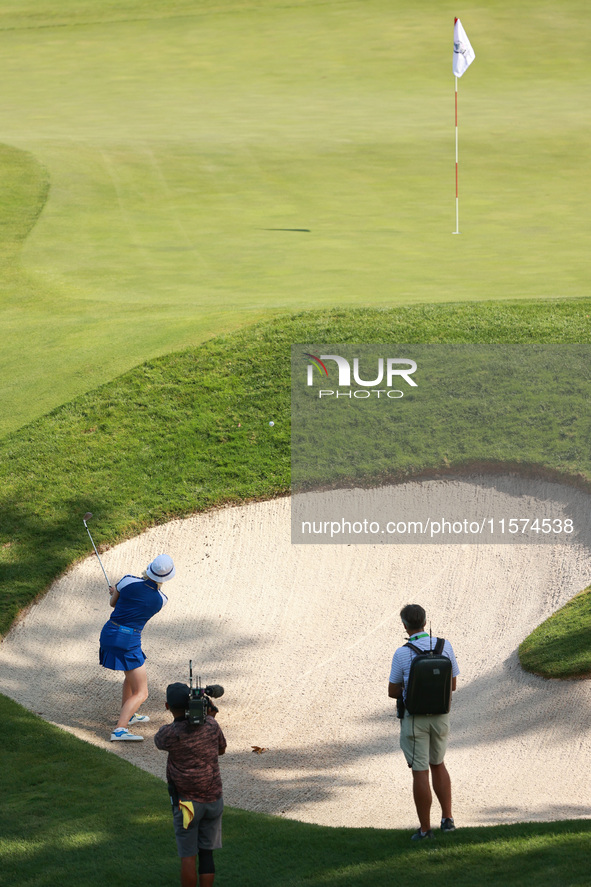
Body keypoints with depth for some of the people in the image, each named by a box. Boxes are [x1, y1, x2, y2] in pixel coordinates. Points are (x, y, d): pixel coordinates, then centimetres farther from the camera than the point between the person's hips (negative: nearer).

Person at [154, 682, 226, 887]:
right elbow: (221, 749, 15)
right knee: (207, 854, 11)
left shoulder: (169, 733, -17)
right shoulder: (211, 725, -6)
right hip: (213, 799, 4)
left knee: (188, 856, 2)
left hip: (187, 803, -4)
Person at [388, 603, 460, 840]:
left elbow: (393, 692, -5)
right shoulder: (445, 647, -5)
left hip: (414, 718, -4)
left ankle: (425, 828, 8)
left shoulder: (402, 654, -15)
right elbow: (452, 684, 5)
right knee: (437, 764, 23)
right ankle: (447, 818, 18)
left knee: (420, 772, 2)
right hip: (441, 716, 4)